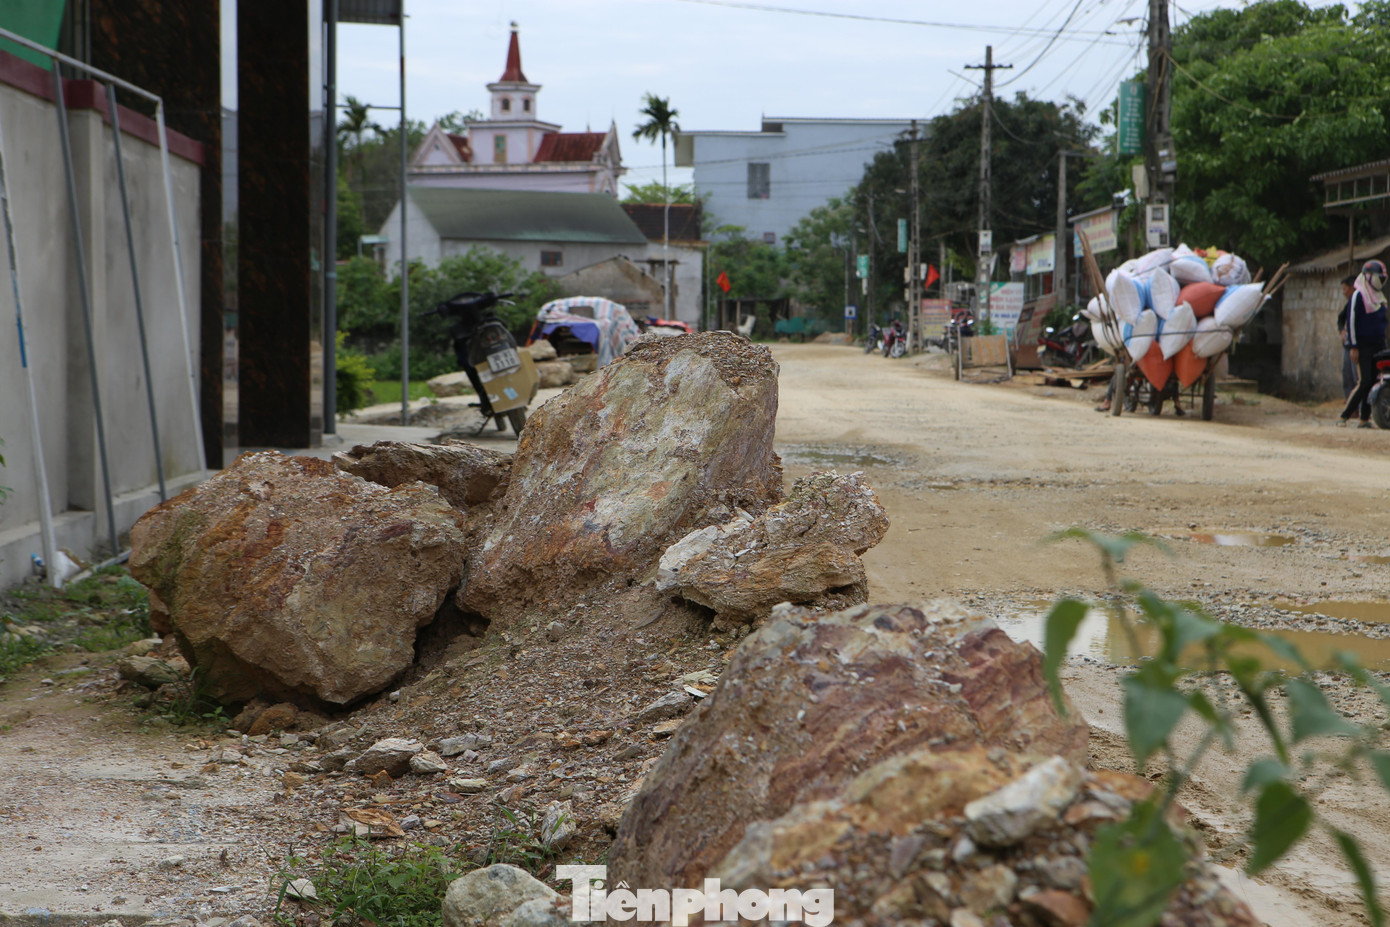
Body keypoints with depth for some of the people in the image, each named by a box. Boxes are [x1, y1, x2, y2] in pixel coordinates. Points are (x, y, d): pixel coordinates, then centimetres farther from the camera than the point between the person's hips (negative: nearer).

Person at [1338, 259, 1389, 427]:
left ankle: (1365, 418, 6)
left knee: (1372, 382, 3)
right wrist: (1353, 347, -16)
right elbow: (1351, 322, -12)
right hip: (1363, 347, -8)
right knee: (1364, 382, -13)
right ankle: (1344, 416, -6)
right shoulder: (1358, 296, -7)